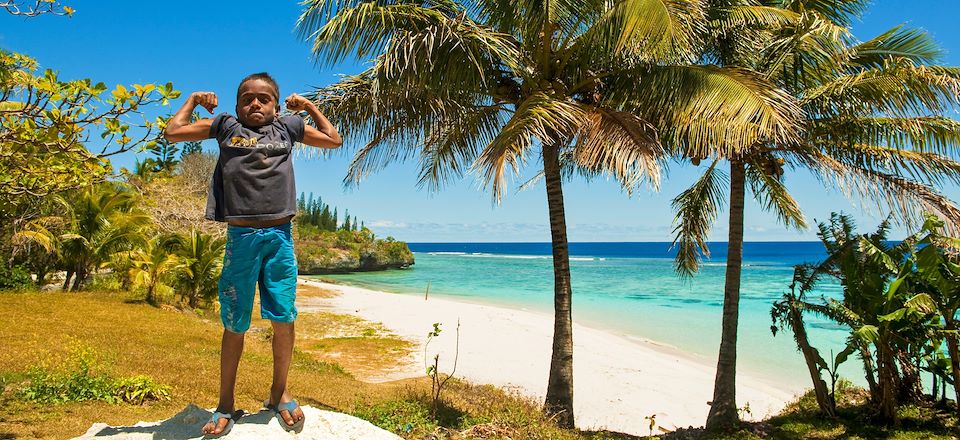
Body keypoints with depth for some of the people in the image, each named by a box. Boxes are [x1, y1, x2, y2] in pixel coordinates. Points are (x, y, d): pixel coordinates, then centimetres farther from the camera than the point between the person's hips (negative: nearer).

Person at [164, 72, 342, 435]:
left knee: (283, 317, -1)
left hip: (279, 235, 1)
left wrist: (308, 106, 26)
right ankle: (225, 405, 18)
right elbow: (173, 132, 16)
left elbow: (334, 139, 25)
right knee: (235, 324, 5)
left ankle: (279, 393, 19)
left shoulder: (288, 128, 16)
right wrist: (193, 100, 25)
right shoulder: (225, 126, 14)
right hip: (240, 237, -1)